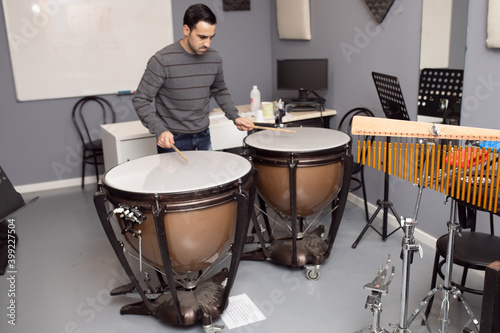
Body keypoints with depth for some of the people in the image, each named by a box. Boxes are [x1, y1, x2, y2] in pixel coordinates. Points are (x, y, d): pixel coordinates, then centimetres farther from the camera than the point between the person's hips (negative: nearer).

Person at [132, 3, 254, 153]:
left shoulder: (214, 58, -3)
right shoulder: (162, 60, -19)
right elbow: (141, 100, -13)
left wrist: (234, 116, 1)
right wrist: (159, 130, -26)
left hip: (203, 137, 5)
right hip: (172, 140, -5)